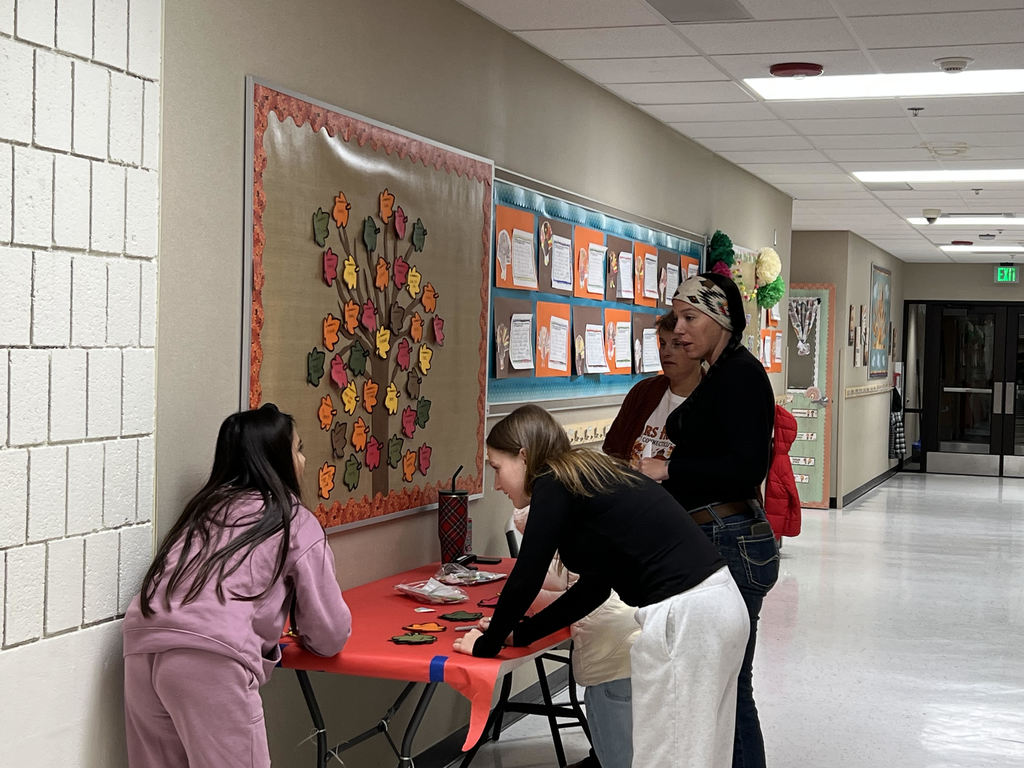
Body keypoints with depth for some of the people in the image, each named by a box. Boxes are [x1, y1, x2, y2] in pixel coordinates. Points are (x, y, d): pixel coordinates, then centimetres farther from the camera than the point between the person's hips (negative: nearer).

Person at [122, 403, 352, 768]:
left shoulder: (206, 505, 27)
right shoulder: (296, 521, 11)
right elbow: (330, 636, 11)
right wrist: (303, 631, 32)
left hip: (142, 646, 6)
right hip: (211, 657, -6)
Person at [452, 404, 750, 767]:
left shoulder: (554, 485, -6)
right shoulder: (591, 478, 19)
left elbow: (525, 580, -7)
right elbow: (594, 587, 23)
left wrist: (487, 644, 8)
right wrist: (519, 632, 25)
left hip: (684, 617, -10)